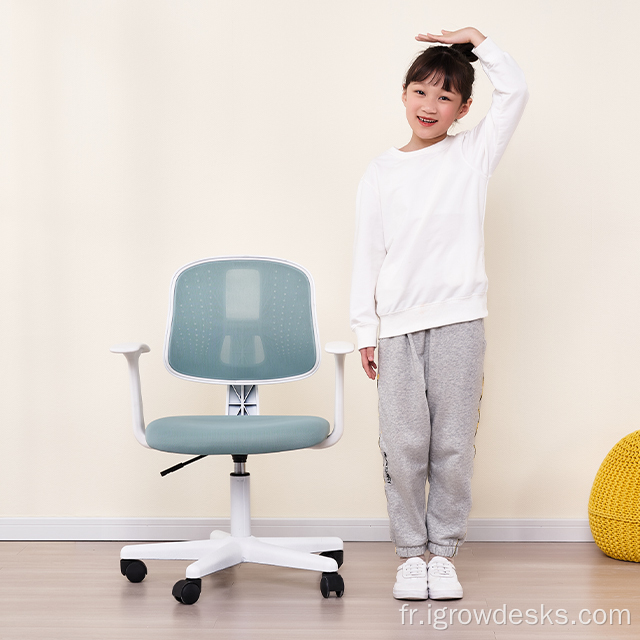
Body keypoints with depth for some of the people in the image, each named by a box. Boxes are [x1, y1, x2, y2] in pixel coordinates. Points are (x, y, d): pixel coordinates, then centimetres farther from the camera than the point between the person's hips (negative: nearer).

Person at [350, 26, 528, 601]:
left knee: (454, 445, 1)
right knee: (403, 446, -1)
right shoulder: (381, 173, 9)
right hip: (398, 323, 1)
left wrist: (475, 40, 2)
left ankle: (444, 552, 13)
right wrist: (364, 330, 4)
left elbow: (515, 91, -3)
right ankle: (410, 554, 12)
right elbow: (368, 252, 8)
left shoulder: (474, 154, 8)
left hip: (458, 320, 0)